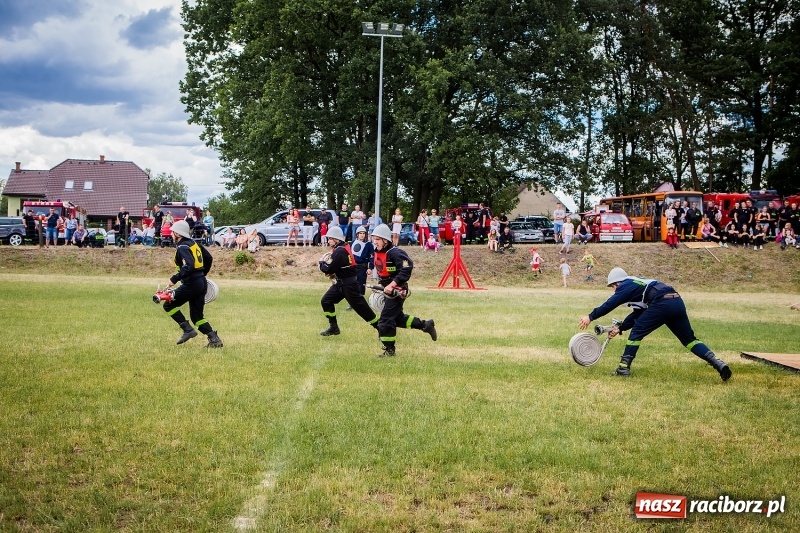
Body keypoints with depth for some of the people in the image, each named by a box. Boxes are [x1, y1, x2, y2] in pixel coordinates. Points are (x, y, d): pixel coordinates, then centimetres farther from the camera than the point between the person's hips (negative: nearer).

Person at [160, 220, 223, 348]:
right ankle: (214, 339, 1)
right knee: (197, 316, 14)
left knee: (168, 305, 4)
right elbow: (209, 258, 22)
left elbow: (189, 267, -26)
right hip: (202, 282, 9)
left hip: (191, 284, -9)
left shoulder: (182, 247, -13)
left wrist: (174, 279, -26)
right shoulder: (194, 243, 14)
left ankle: (188, 330, -4)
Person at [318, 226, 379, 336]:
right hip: (341, 283, 10)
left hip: (349, 285, -10)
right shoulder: (342, 248, 8)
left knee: (360, 306, -6)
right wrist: (335, 273, 1)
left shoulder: (340, 251, -22)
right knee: (326, 301, 8)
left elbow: (329, 269, -21)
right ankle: (333, 327, 16)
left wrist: (321, 263, -3)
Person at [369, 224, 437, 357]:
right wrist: (382, 286, 19)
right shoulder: (377, 252, 6)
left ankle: (389, 350, 7)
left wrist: (392, 285, -32)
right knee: (398, 317, 20)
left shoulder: (395, 253, -22)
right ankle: (426, 325, 34)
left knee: (386, 320, -7)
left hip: (397, 290, -10)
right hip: (388, 290, 10)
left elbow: (407, 269, -29)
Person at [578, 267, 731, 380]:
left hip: (662, 303, -9)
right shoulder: (637, 285, 33)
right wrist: (620, 328, 24)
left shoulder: (627, 285, 7)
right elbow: (637, 315, 31)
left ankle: (624, 367, 3)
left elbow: (610, 304, -2)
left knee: (637, 332, 3)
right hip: (678, 301, 9)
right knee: (689, 339, 13)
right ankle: (718, 364, 1)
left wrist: (591, 317, 4)